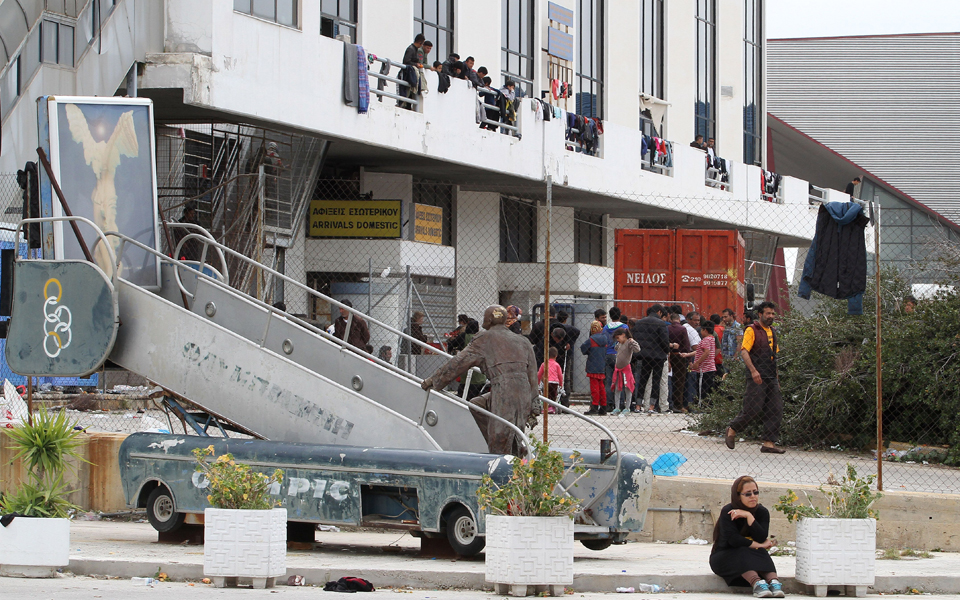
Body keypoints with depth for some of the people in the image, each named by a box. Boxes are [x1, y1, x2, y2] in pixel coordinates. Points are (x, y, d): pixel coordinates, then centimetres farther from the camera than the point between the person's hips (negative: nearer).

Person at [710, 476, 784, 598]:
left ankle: (773, 581, -57)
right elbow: (733, 540, -22)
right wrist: (760, 545, -16)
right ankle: (757, 583, -62)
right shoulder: (727, 512, -12)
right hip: (724, 557, -4)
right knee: (742, 553, -35)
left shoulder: (762, 512, 0)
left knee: (761, 554, -29)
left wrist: (749, 516, -22)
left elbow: (762, 538, -16)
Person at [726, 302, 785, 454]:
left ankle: (769, 443, 1)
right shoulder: (752, 330, -6)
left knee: (775, 410, 0)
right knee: (753, 409, -9)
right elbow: (744, 351, -14)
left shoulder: (773, 332, 18)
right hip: (757, 378, -8)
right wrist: (753, 370, -25)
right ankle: (732, 430, 13)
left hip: (771, 378, 8)